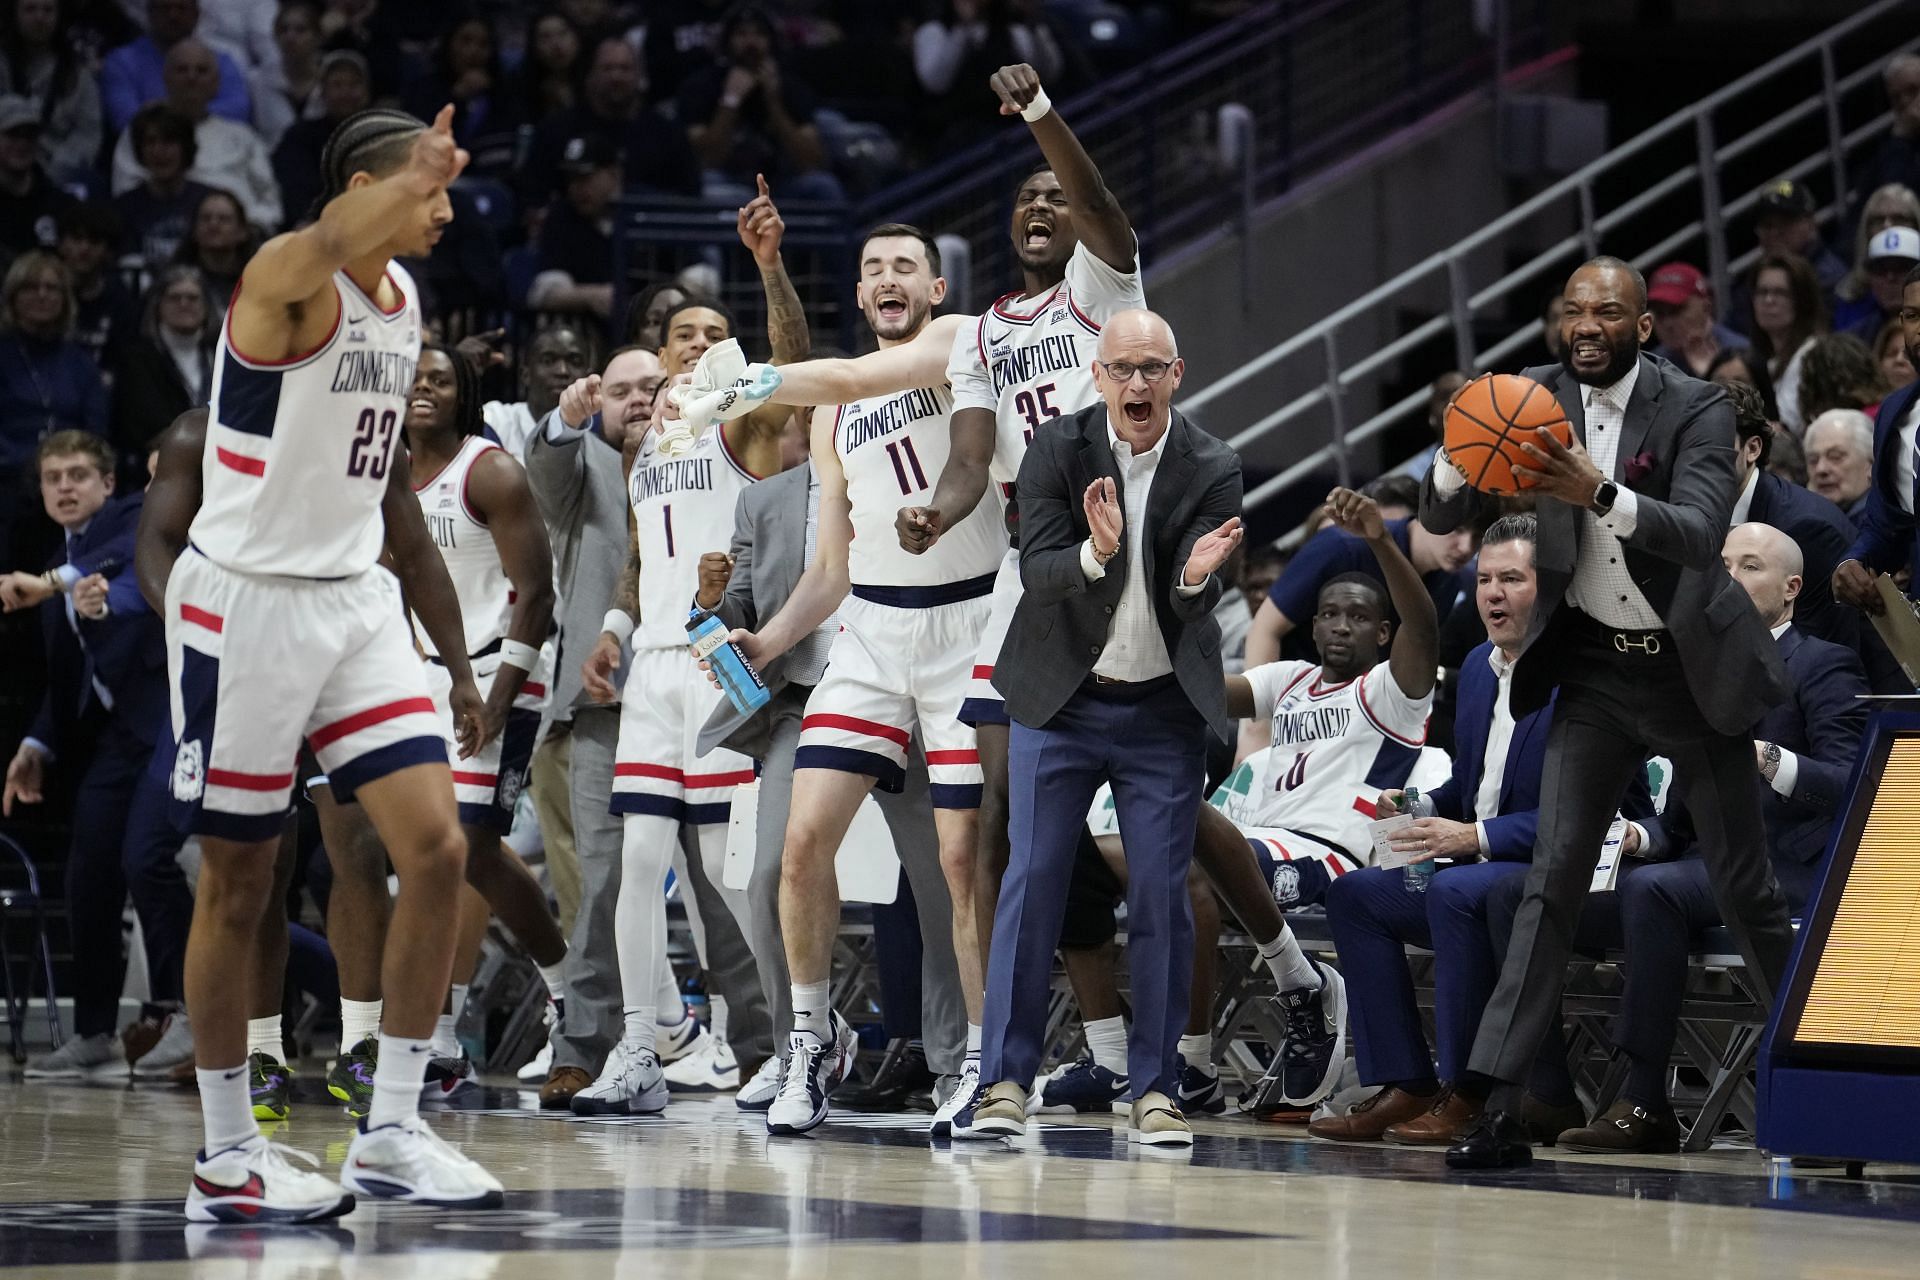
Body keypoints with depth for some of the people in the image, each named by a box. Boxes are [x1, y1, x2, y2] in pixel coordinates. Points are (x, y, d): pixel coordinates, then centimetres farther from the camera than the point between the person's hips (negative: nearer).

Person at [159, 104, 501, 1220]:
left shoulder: (405, 300, 10)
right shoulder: (289, 278, -14)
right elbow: (332, 240, -43)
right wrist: (421, 165, -39)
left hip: (356, 599, 7)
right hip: (248, 603, -7)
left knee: (438, 848, -5)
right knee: (238, 885, 2)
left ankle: (391, 1134, 2)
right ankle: (228, 1157, 13)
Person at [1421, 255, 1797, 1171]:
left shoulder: (1696, 408, -12)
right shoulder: (1537, 401, -2)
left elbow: (1700, 534, -27)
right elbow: (1438, 518, -5)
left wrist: (1601, 494, -43)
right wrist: (1461, 460, -27)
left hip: (1695, 670, -2)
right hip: (1594, 668, 2)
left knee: (1742, 887, 6)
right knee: (1553, 874, -11)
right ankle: (1495, 1102, -18)